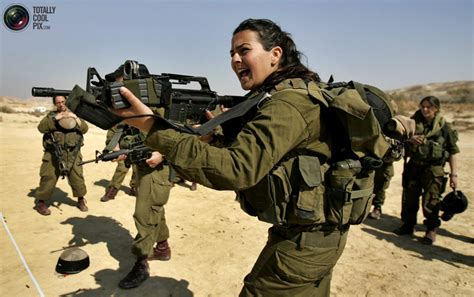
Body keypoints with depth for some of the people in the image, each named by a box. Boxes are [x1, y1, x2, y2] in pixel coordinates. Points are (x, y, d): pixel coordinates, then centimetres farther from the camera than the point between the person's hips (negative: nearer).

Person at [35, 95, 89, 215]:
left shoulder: (74, 115, 12)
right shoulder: (51, 115, 9)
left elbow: (85, 129, 0)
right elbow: (41, 128, -7)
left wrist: (75, 118, -13)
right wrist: (55, 118, -15)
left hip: (72, 154, 1)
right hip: (54, 154, -1)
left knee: (77, 177, 4)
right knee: (48, 178, -1)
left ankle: (81, 200, 20)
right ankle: (41, 203, 13)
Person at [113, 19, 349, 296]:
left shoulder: (287, 104, -24)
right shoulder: (289, 94, 8)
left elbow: (235, 169, -34)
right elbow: (250, 151, 13)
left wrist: (153, 127, -33)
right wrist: (221, 134, -5)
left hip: (303, 241, -10)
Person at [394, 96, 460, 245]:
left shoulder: (444, 126, -3)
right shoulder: (414, 122, 4)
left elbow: (452, 151, -1)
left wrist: (454, 174, -4)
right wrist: (410, 139, -18)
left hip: (433, 168, -3)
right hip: (414, 165, 3)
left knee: (431, 200, -1)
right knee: (409, 197, 10)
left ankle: (431, 230, 15)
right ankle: (408, 224, 26)